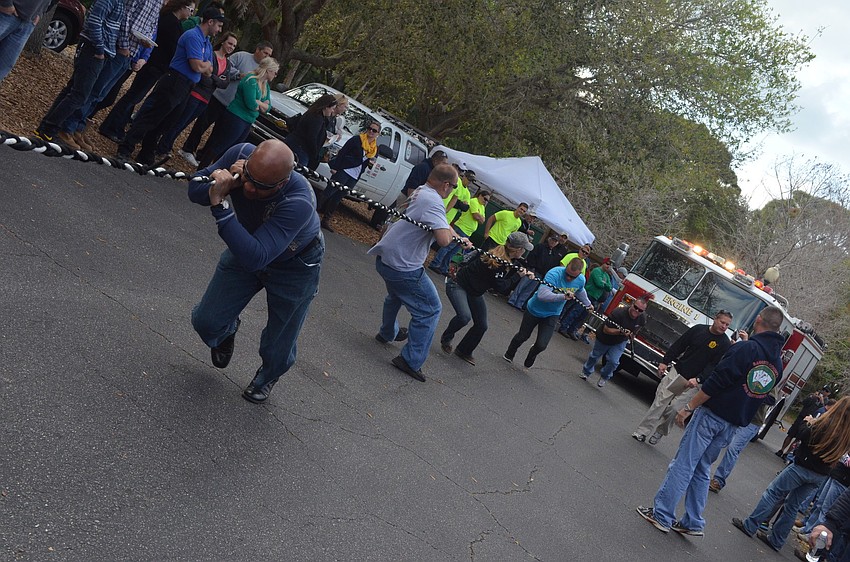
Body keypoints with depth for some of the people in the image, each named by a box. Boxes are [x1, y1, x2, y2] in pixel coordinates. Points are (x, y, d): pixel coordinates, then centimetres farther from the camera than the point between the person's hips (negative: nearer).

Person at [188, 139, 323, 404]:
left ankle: (267, 376, 47)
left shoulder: (299, 203, -44)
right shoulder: (241, 153, -30)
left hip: (294, 266, -4)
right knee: (206, 322, 1)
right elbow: (195, 189, -16)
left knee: (278, 350, 10)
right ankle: (227, 331, 39)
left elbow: (255, 258, -49)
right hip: (247, 248, 4)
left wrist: (220, 205, -53)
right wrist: (222, 185, -39)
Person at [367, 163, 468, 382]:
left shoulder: (418, 192, 8)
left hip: (385, 258, 10)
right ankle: (411, 361, 0)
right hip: (402, 265, -10)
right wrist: (450, 229, -9)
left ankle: (387, 333, 57)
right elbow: (444, 239, -32)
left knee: (396, 294, 36)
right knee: (430, 309, 0)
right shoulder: (433, 201, -21)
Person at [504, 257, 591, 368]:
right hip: (535, 310, -3)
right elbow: (542, 295, -45)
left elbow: (580, 291, 11)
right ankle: (509, 355, 49)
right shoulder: (554, 273, -34)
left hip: (551, 315, 3)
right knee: (523, 336, 17)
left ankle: (532, 353, 29)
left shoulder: (581, 280, -15)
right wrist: (563, 297, -52)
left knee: (542, 345, -9)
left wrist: (588, 304, 26)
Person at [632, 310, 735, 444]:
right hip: (676, 372, 2)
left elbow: (715, 366, -12)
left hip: (693, 383, -2)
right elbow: (678, 346, 7)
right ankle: (642, 431, 0)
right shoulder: (698, 329, 2)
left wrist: (698, 379, -21)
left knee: (673, 408, -6)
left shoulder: (725, 344, -6)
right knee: (660, 402, -3)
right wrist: (665, 362, 2)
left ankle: (660, 431, 15)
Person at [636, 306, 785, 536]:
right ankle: (693, 523, 17)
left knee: (683, 464, -1)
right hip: (732, 425, 7)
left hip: (711, 414, -7)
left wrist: (689, 408, -14)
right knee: (701, 469, 16)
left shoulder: (746, 348, -14)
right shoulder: (777, 364, 9)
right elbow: (763, 397, 14)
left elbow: (716, 382, -18)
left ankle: (661, 515, 1)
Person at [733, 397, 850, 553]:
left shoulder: (828, 424, -18)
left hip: (802, 466, -6)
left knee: (772, 493, 4)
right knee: (792, 506, 14)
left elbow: (804, 436, -14)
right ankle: (776, 540, 19)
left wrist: (808, 423, 6)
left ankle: (749, 526, 6)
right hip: (820, 476, 6)